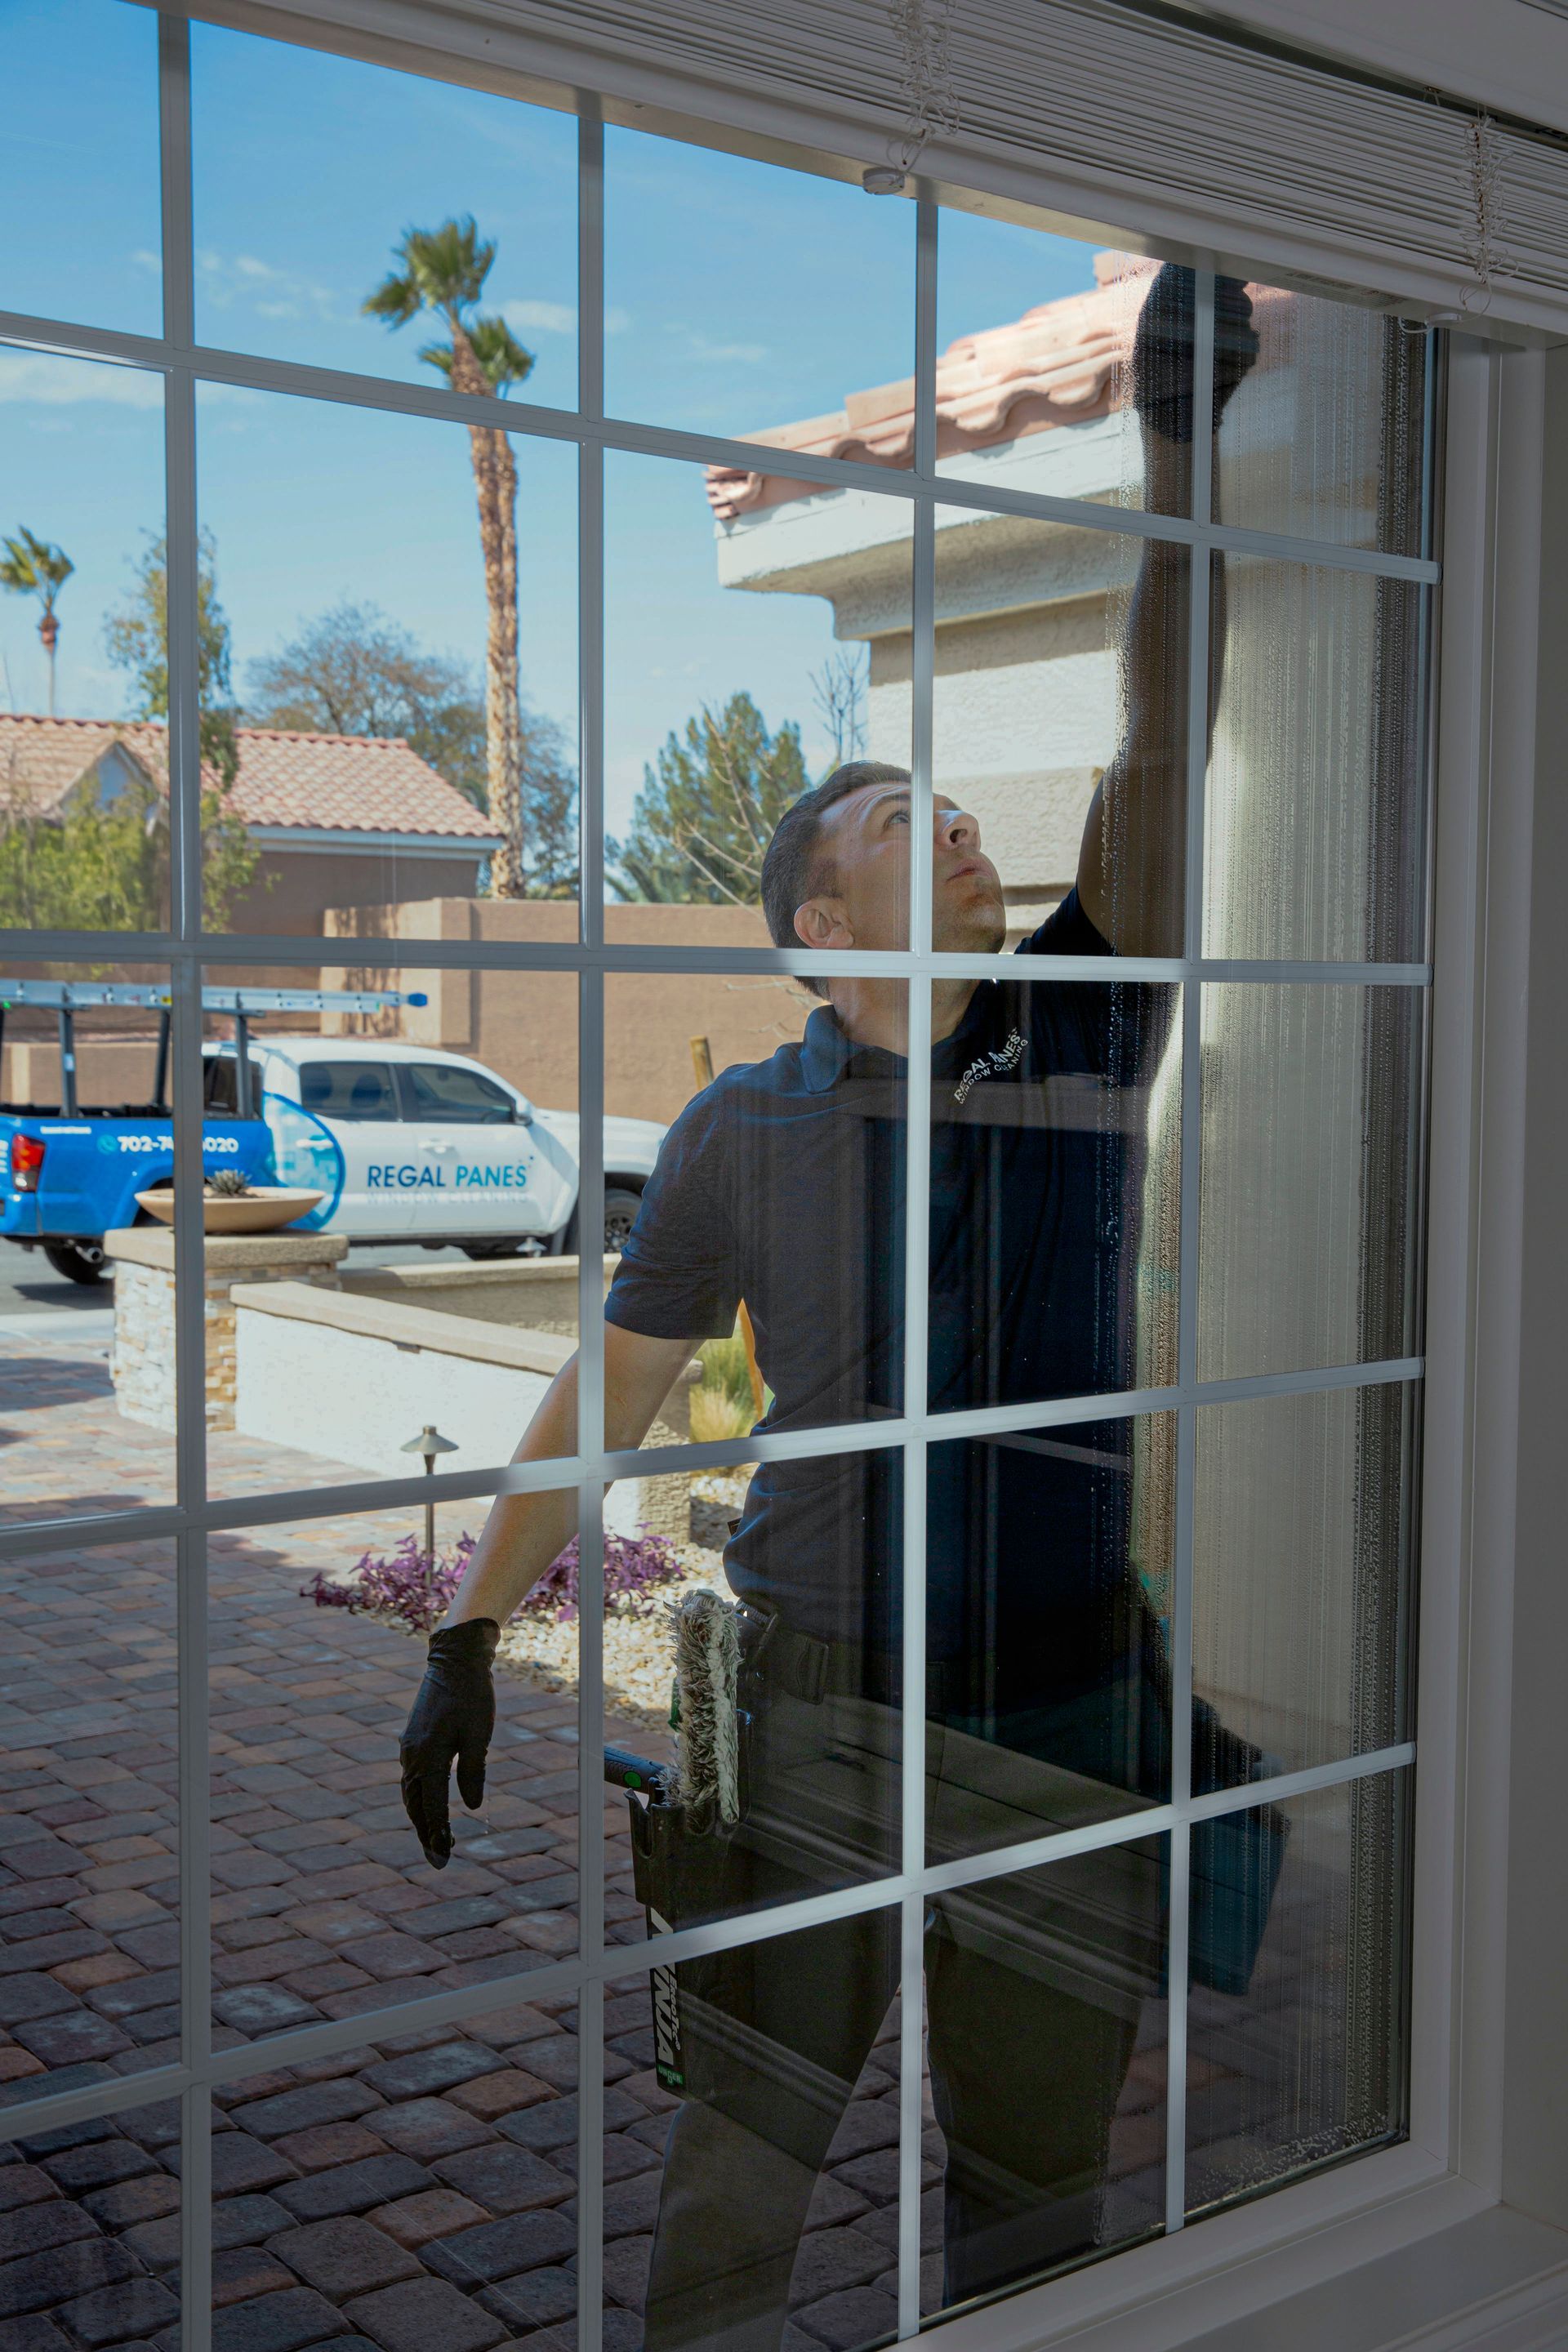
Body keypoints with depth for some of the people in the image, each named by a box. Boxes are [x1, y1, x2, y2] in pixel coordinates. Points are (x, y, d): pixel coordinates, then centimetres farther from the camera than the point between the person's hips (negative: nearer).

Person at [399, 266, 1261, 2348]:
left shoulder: (1090, 1045, 0)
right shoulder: (748, 1132, -3)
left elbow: (1163, 756, -11)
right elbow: (605, 1396, 4)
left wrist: (1176, 453, -18)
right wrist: (467, 1643, 6)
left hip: (1076, 1712, 2)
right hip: (821, 1707, -1)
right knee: (736, 2174, 6)